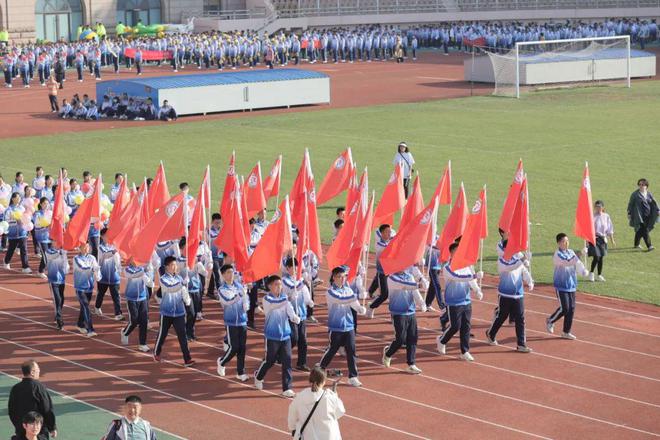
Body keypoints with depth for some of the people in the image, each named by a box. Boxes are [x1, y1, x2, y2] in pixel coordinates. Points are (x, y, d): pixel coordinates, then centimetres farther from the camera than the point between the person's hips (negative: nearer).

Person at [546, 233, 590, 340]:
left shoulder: (571, 252, 7)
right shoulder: (557, 255, -14)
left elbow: (577, 263, 0)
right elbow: (567, 262, -30)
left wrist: (583, 271, -21)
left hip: (571, 286, 6)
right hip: (561, 286, -6)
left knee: (571, 309, 6)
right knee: (564, 308, -9)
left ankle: (566, 332, 17)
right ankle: (550, 321, 18)